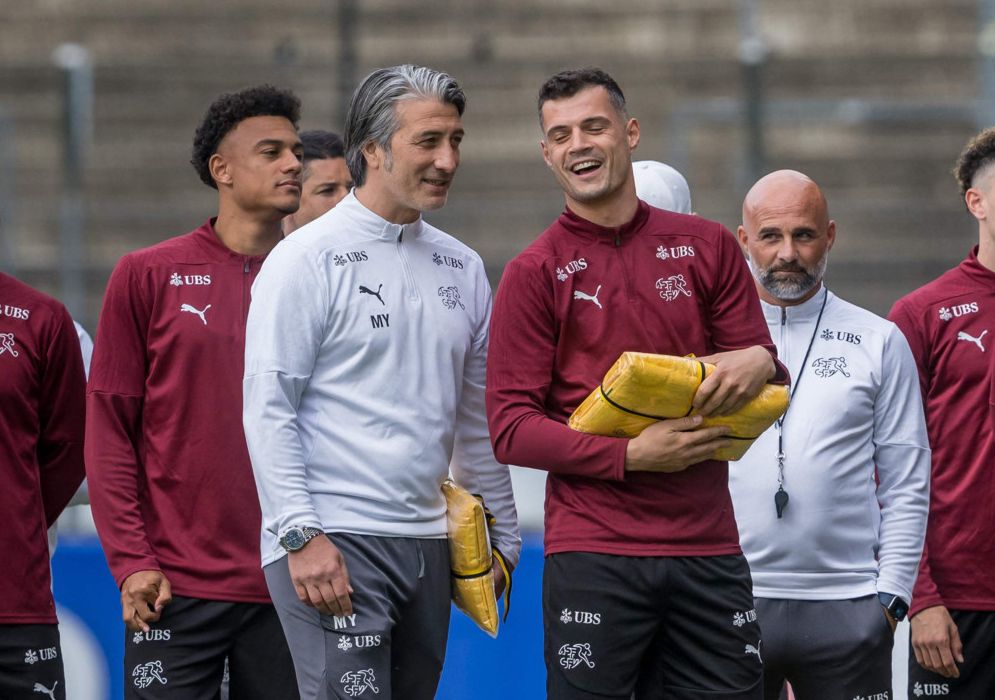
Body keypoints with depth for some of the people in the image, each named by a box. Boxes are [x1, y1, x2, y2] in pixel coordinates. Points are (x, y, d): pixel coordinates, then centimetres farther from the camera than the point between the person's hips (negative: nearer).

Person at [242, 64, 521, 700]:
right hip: (333, 547, -7)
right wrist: (303, 536, -16)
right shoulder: (309, 260, -5)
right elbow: (267, 409, -9)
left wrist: (500, 539, 19)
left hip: (428, 549, 7)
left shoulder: (462, 267, 14)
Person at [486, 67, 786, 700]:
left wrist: (759, 364, -10)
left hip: (708, 549, 3)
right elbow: (510, 429, -3)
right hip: (593, 557, -3)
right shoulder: (535, 273, 2)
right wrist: (631, 455, -15)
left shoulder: (707, 247, 11)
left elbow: (768, 390, 15)